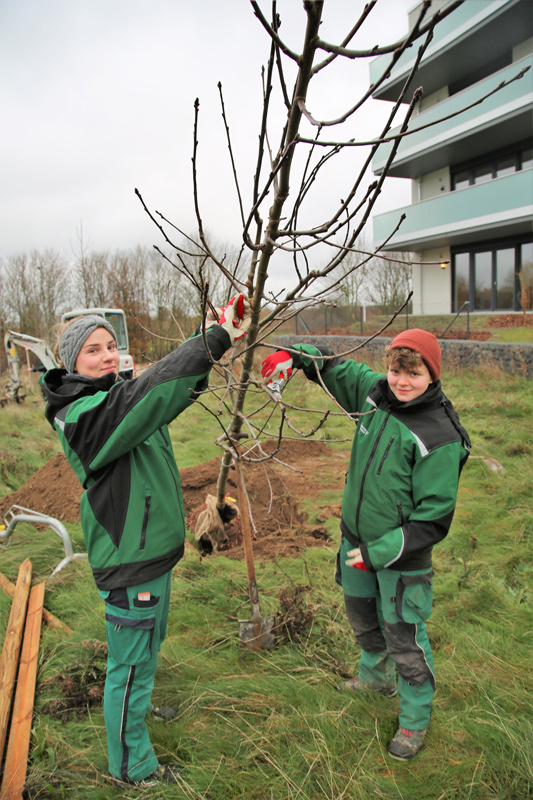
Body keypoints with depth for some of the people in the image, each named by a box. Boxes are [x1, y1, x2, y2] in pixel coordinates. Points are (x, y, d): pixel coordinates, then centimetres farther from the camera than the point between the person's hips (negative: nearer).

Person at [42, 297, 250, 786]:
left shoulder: (116, 397, 5)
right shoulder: (81, 415, -25)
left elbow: (172, 388, 7)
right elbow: (151, 394, -39)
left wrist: (222, 336, -8)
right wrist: (218, 339, -40)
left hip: (153, 548, 10)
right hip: (128, 562, -10)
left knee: (150, 643, 30)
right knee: (131, 663, 8)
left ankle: (136, 704, 56)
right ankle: (131, 767, 29)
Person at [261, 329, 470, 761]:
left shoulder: (440, 437, -23)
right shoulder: (374, 393, -7)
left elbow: (434, 518, -21)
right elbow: (334, 367, 11)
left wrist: (380, 551, -23)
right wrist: (294, 355, -7)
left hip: (403, 557, -7)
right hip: (356, 540, 7)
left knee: (405, 638, 8)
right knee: (362, 616, 27)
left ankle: (415, 719, 34)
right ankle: (376, 676, 56)